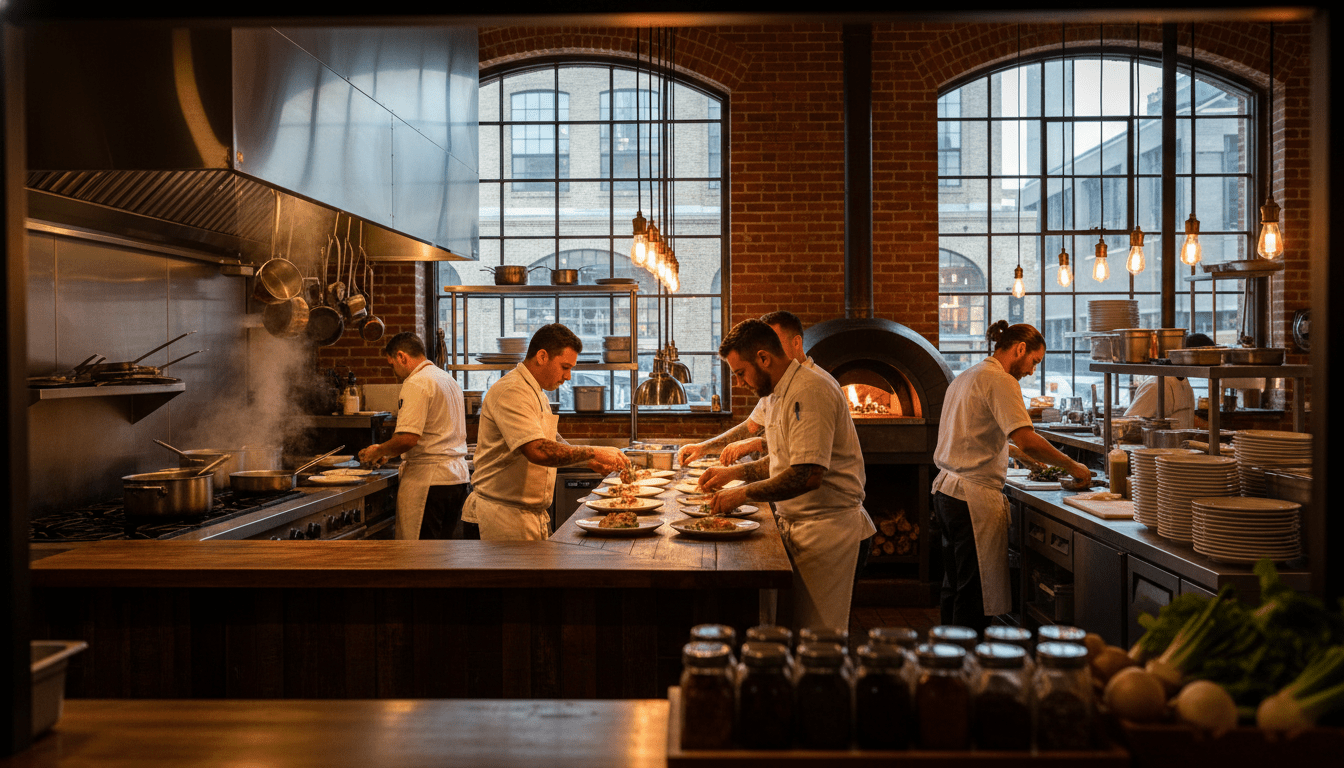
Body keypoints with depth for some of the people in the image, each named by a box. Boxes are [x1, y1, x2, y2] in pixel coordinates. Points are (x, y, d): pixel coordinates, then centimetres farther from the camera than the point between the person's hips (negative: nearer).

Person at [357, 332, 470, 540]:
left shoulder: (416, 384, -13)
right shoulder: (449, 380, 17)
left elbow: (408, 438, -22)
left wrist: (379, 451, -4)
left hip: (428, 480, -9)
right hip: (457, 477, 9)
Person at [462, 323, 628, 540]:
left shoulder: (537, 393, 17)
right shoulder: (510, 392, -18)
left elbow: (554, 442, 24)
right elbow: (538, 451, -30)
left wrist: (588, 460, 6)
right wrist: (593, 452, -22)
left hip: (533, 514, 10)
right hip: (505, 515, -10)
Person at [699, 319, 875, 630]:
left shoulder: (809, 391, -19)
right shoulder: (781, 392, 15)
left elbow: (808, 474, -27)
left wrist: (744, 494, -18)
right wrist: (735, 472, 15)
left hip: (826, 527, -10)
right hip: (798, 524, 10)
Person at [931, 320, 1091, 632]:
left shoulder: (965, 377, 18)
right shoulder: (999, 381, -12)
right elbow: (1026, 440, -22)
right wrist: (1071, 466, -10)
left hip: (946, 490, 10)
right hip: (974, 497, -10)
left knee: (956, 588, 16)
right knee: (975, 597, -4)